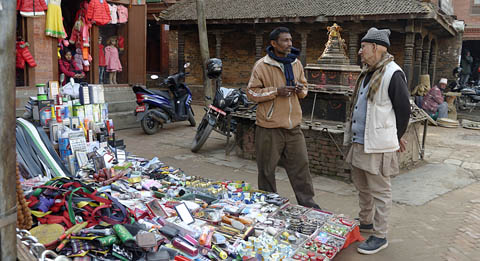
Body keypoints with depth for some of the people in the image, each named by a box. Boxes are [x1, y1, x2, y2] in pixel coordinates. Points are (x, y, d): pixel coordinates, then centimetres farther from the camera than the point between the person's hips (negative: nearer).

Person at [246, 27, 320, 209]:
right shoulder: (262, 65, -7)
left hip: (293, 126, 5)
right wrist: (276, 91, -18)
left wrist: (301, 89, -3)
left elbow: (304, 87, 22)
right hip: (269, 127, -5)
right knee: (267, 168, 6)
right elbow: (252, 92, -7)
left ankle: (307, 202, 21)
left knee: (301, 164, 9)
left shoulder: (296, 63, 11)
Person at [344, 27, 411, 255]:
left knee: (379, 191, 2)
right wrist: (353, 137, 19)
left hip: (378, 146, -10)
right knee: (362, 186, 21)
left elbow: (403, 110, -12)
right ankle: (366, 222, 39)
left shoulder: (392, 74, -15)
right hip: (359, 143, 10)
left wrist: (395, 139, 0)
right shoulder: (367, 73, 15)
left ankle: (380, 236, 14)